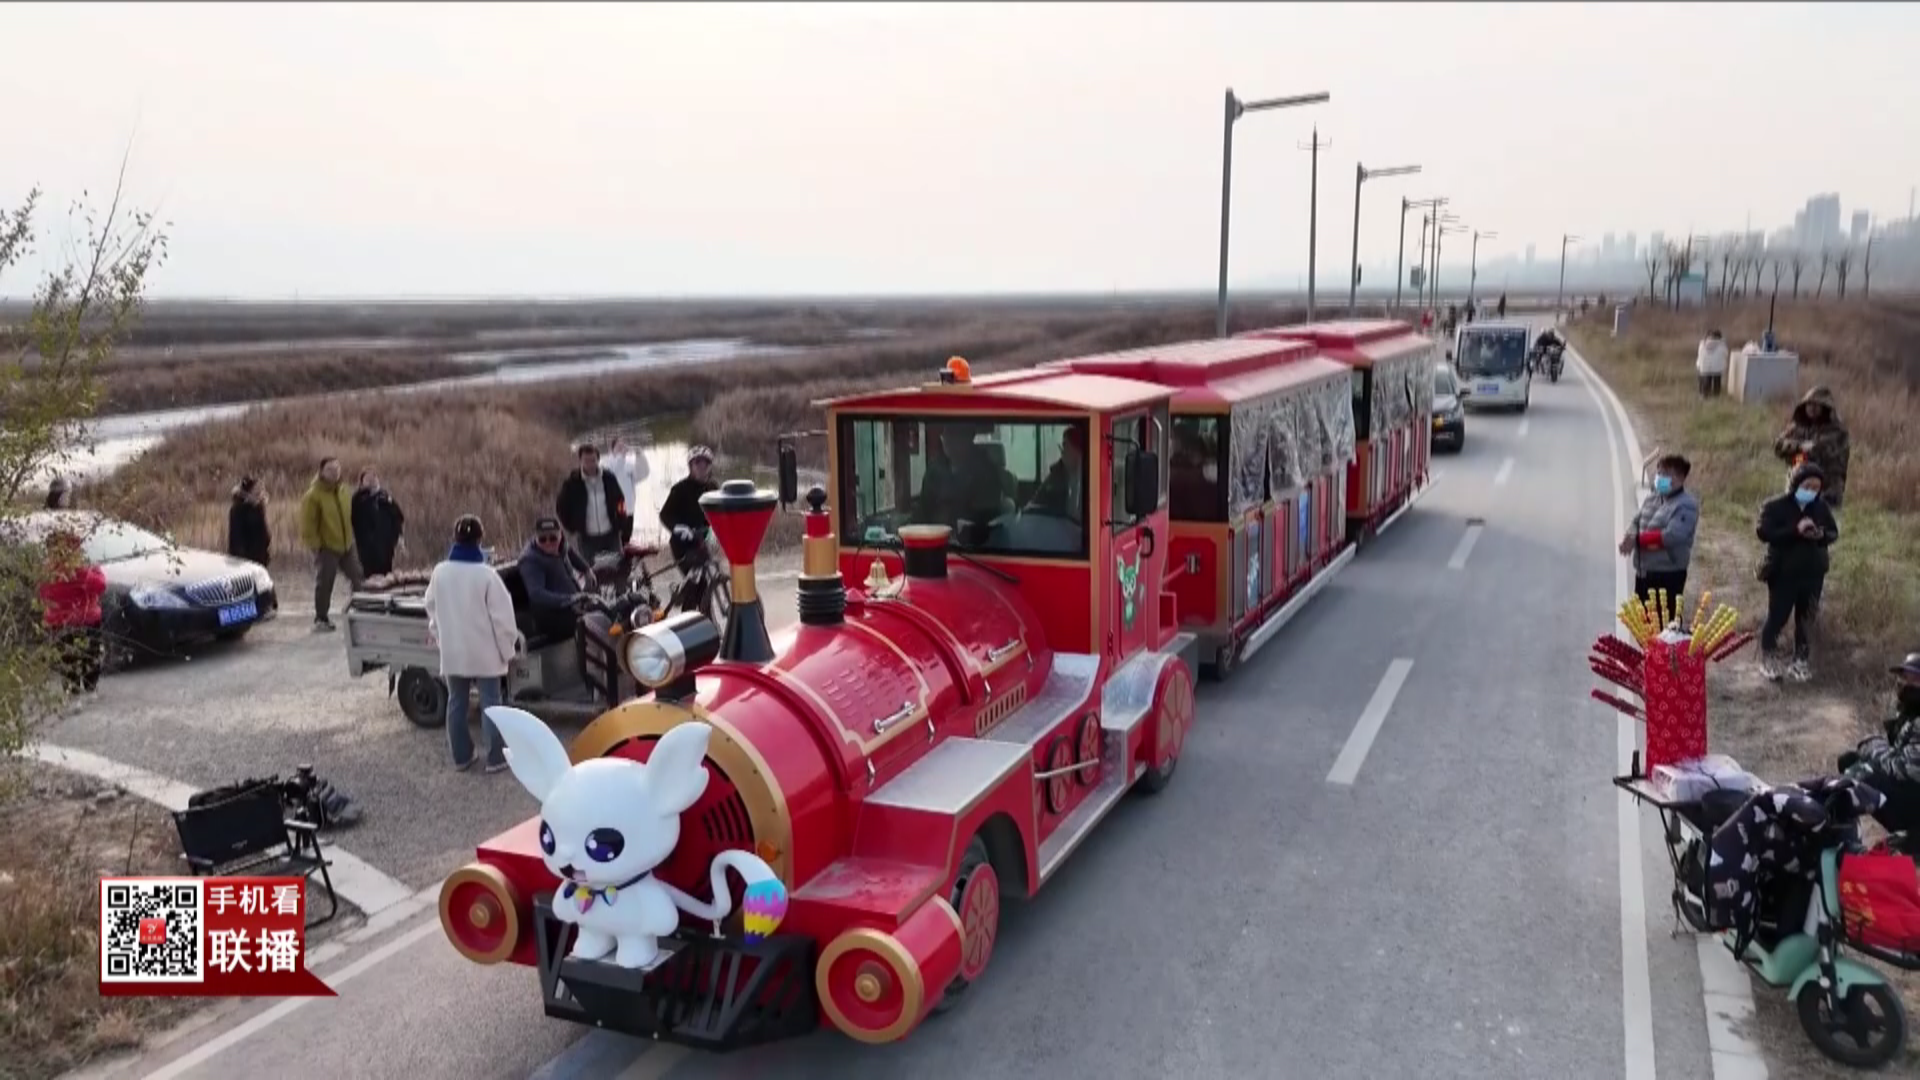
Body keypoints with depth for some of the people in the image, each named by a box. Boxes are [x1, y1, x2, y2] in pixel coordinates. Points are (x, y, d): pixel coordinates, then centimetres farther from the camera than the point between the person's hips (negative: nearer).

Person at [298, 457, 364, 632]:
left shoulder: (345, 492, 8)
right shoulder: (313, 495, -12)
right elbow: (307, 525, -12)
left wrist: (351, 538, 13)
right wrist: (315, 545, -12)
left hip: (347, 546, 6)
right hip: (327, 548, -6)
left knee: (358, 580, 7)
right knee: (324, 584, 0)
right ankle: (321, 619, 11)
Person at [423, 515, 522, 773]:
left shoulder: (440, 573, -3)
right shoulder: (486, 574, -18)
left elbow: (432, 610, 10)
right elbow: (501, 616, -14)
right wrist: (508, 650, -4)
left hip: (452, 651, 4)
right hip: (485, 651, -4)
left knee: (456, 703, 14)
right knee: (490, 703, 5)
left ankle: (461, 756, 21)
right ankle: (495, 757, 9)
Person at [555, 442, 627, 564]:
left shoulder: (609, 478, -2)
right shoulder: (572, 482, -8)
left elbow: (620, 503, 10)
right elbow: (560, 508, 2)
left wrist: (619, 526, 6)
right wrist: (573, 528, 0)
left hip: (610, 535, 2)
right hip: (586, 538, -2)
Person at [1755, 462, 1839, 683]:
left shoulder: (1821, 507, 4)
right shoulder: (1776, 506, -10)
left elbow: (1834, 532, 9)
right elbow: (1763, 532, -20)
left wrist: (1821, 535, -15)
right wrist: (1795, 530, -28)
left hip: (1813, 573, 4)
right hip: (1783, 573, -4)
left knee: (1806, 619, 9)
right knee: (1777, 617, 2)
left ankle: (1801, 659, 22)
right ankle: (1768, 656, 21)